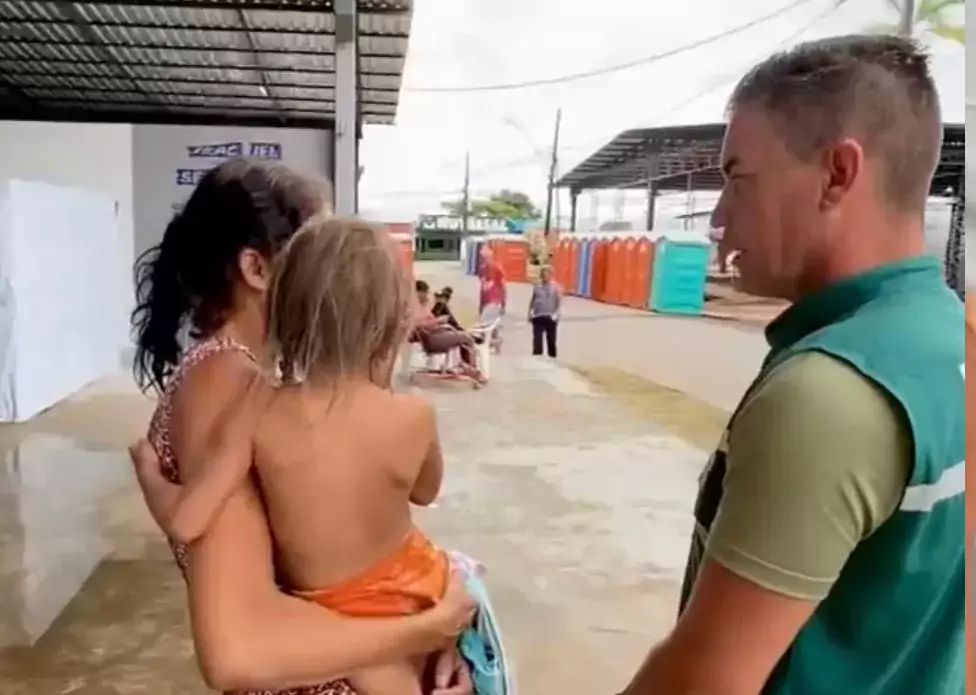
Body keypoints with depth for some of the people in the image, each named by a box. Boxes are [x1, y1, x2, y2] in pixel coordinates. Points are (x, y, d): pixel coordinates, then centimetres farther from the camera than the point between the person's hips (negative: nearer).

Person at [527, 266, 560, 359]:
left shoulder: (555, 287, -4)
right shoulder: (537, 286, 7)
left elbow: (559, 300, -11)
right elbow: (532, 300, 13)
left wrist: (556, 313, -22)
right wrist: (529, 313, 8)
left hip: (550, 317, -2)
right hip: (538, 316, 2)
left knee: (551, 338, 8)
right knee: (537, 338, -1)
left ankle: (552, 356, 20)